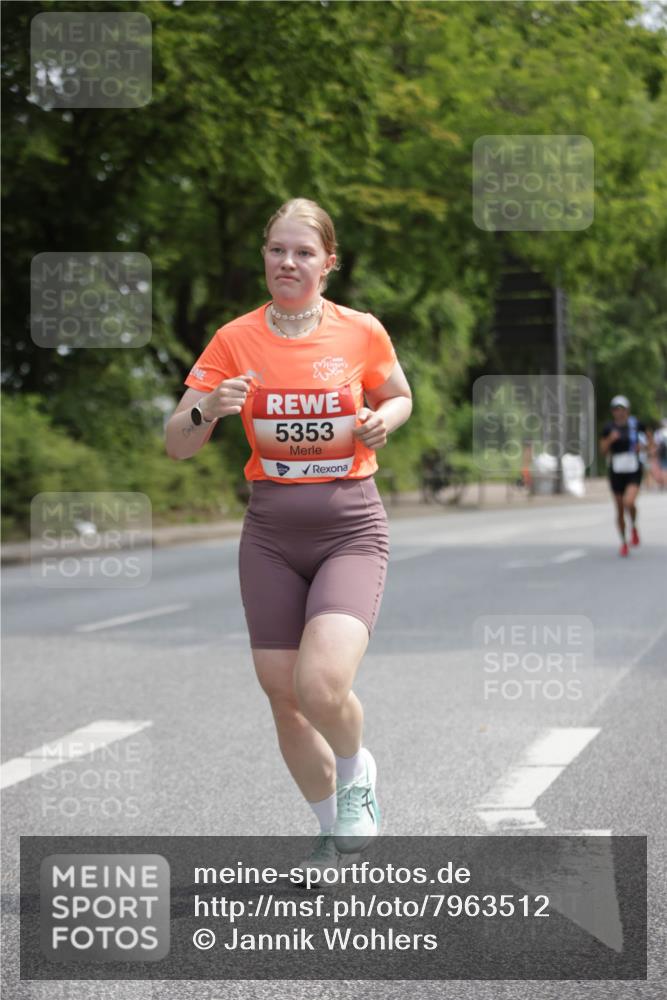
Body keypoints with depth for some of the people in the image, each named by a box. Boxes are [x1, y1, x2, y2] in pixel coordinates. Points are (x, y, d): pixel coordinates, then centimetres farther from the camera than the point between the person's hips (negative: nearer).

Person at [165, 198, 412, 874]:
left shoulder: (362, 332, -3)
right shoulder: (235, 340, -1)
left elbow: (399, 398, 17)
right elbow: (176, 445, -2)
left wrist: (383, 421, -6)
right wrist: (210, 411, -23)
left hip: (351, 531, -2)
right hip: (271, 536, 3)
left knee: (321, 684, -23)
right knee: (284, 698, 6)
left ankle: (356, 769, 11)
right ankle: (333, 830, 30)